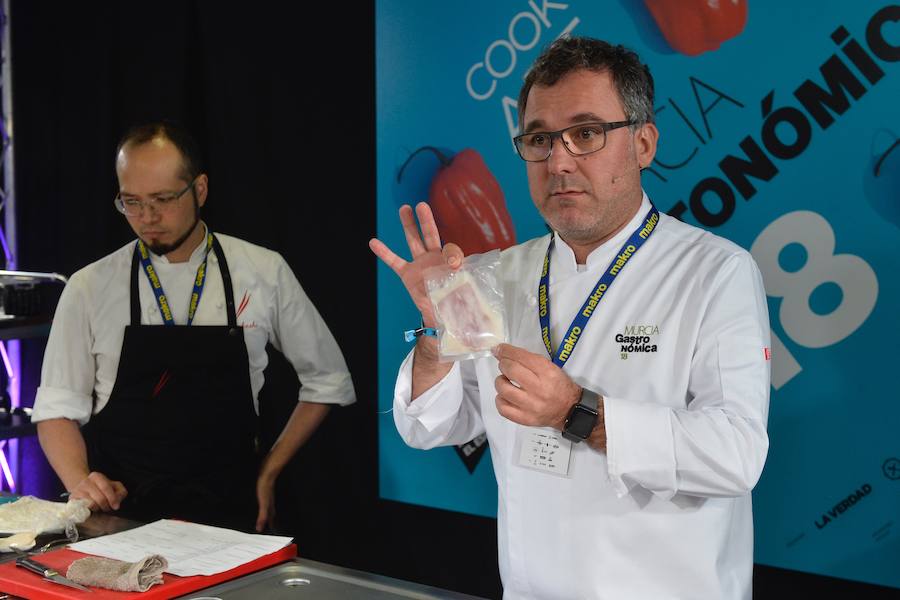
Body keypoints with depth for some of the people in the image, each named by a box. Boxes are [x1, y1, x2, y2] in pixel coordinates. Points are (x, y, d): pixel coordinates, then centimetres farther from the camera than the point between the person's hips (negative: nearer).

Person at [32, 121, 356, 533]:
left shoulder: (265, 273, 2)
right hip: (119, 515, 0)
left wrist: (268, 473, 8)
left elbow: (327, 381, 12)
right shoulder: (89, 289, 1)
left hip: (226, 512, 1)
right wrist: (80, 482, -12)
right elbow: (58, 409, 7)